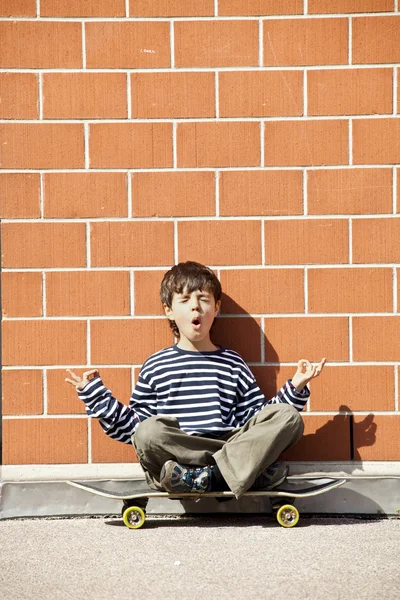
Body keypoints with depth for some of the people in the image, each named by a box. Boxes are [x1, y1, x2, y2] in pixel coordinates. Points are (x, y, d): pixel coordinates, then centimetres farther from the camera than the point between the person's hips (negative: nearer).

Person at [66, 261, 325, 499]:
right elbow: (132, 427, 15)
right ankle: (240, 462, -26)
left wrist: (296, 387, 11)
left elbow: (259, 420, 18)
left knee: (289, 419, -20)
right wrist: (95, 394, 11)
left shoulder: (233, 364, 20)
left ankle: (211, 475, -31)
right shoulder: (155, 367, 16)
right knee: (148, 431, -35)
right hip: (175, 458, -2)